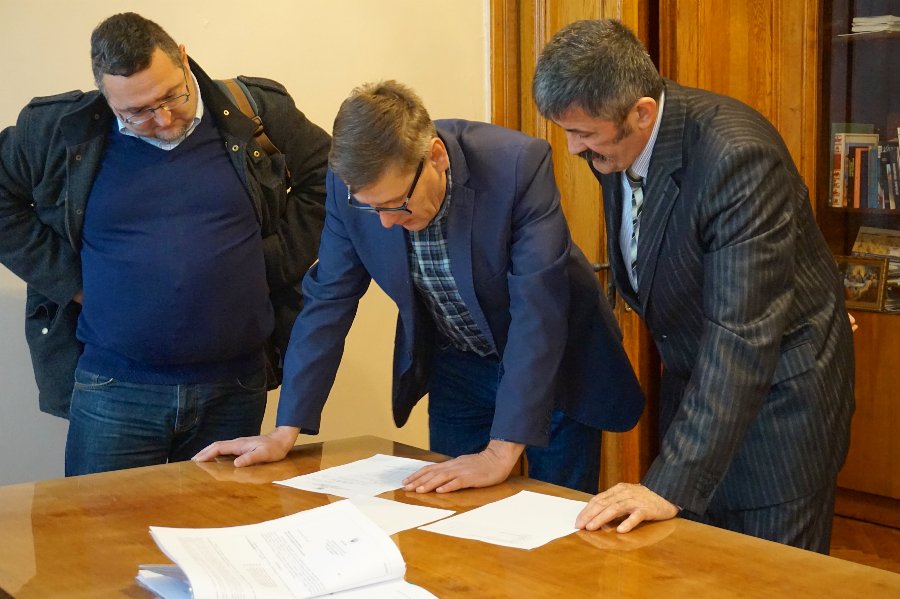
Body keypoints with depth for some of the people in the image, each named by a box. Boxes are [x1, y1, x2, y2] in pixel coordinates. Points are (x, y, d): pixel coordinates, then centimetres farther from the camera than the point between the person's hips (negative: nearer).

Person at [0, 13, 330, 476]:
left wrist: (279, 260, 0)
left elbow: (326, 177, 10)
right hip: (113, 390, 0)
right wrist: (69, 281, -2)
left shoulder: (257, 111, 0)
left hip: (236, 388, 1)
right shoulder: (60, 129, -1)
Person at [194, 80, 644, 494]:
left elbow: (538, 312, -32)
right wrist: (285, 433, -11)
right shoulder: (351, 185, -19)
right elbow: (328, 301, -9)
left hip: (554, 361, -3)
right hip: (456, 369, 3)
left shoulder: (519, 165, -31)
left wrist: (501, 452, -35)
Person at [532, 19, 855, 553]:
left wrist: (672, 483, -38)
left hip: (780, 384, -7)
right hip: (695, 373, 7)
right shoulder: (615, 143, -6)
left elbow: (742, 335, -35)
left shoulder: (737, 155, -30)